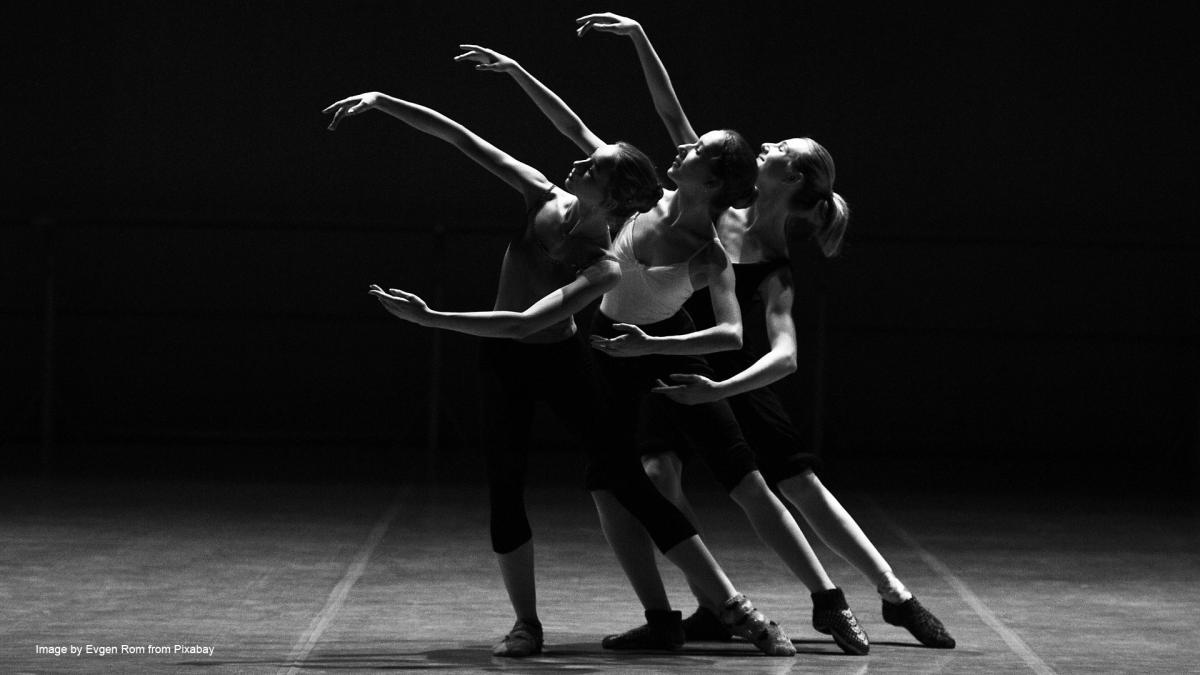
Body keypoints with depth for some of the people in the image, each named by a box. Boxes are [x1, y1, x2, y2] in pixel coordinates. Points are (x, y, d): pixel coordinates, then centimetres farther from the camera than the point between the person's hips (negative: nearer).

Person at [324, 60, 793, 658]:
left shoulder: (605, 268, -28)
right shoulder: (544, 197, -14)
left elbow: (525, 323, -36)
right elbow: (461, 139, -13)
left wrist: (431, 318, -40)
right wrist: (380, 102, -18)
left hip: (561, 361, -4)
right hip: (504, 362, 4)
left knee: (625, 476, -8)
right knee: (504, 490, -6)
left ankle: (730, 603, -5)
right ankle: (526, 623, 7)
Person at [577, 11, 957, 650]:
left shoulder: (775, 273, -20)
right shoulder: (719, 212, -8)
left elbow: (785, 357, -34)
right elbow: (673, 116, -7)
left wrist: (719, 389, -49)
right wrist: (639, 39, -12)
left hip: (729, 378, -4)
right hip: (668, 368, 4)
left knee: (804, 487, -4)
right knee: (660, 475, -19)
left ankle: (895, 596, 4)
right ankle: (712, 606, -10)